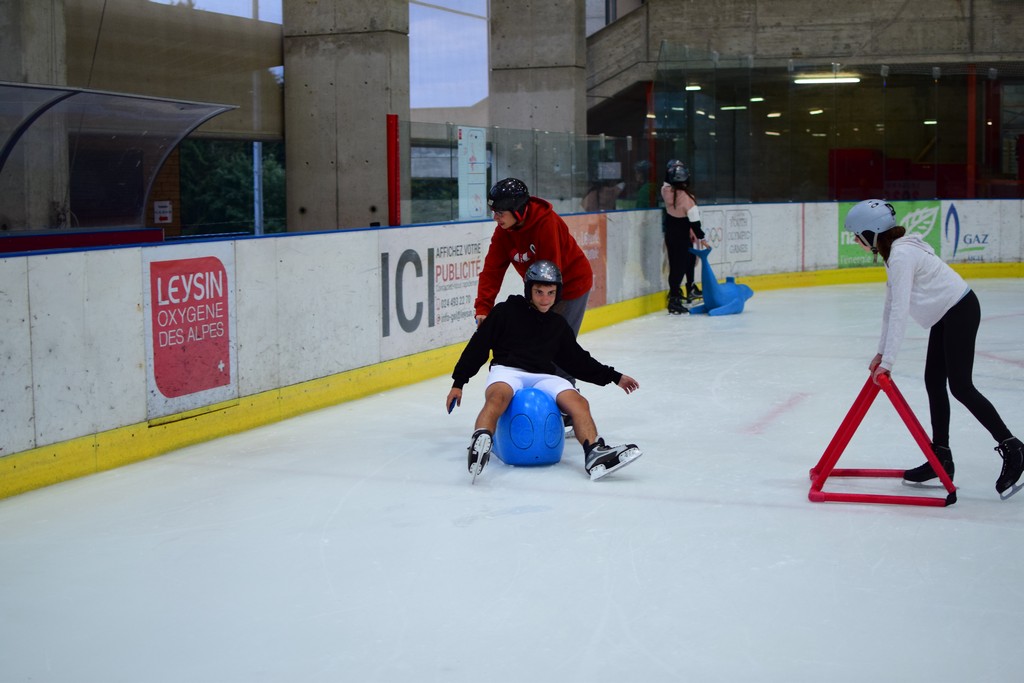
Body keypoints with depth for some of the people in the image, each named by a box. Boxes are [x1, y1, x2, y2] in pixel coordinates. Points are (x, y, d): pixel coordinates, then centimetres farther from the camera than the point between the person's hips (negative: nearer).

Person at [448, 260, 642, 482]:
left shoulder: (558, 325, 24)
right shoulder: (506, 311, 10)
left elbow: (579, 361, 32)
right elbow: (478, 346, 9)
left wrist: (614, 377, 28)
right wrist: (458, 383, 4)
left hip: (544, 377, 4)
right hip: (507, 371, -4)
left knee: (578, 402, -27)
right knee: (498, 396, -41)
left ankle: (595, 454, -47)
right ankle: (480, 442, -66)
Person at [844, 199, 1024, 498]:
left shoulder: (902, 255, -22)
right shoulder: (895, 251, 9)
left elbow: (899, 311, -28)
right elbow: (891, 304, 13)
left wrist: (887, 361, -27)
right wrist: (881, 351, 13)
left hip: (960, 310, -10)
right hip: (945, 314, 10)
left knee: (960, 386, -9)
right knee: (934, 381, 9)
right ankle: (941, 457, 15)